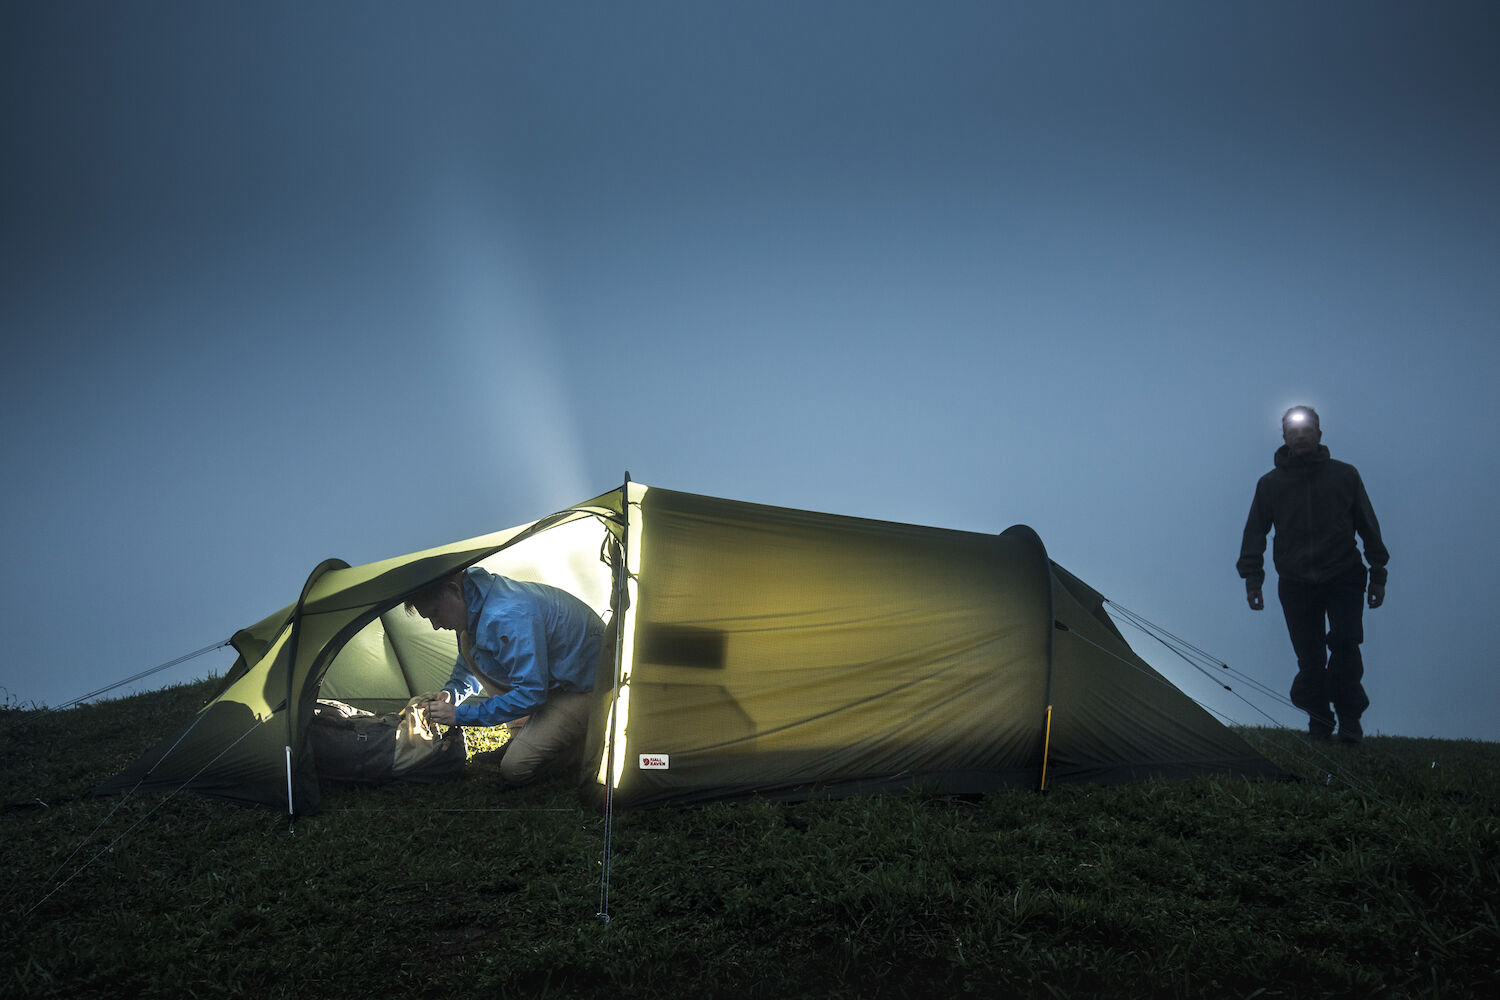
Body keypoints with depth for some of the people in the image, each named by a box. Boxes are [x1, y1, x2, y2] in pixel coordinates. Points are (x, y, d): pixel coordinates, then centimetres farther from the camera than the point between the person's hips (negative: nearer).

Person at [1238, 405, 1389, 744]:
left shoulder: (1344, 475, 3)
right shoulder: (1270, 483, 4)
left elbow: (1368, 526, 9)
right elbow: (1255, 534, 9)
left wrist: (1377, 575, 7)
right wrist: (1252, 579, 1)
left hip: (1343, 577, -1)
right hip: (1296, 583, 1)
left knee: (1345, 640, -18)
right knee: (1309, 657, -1)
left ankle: (1349, 715, -3)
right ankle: (1319, 720, 16)